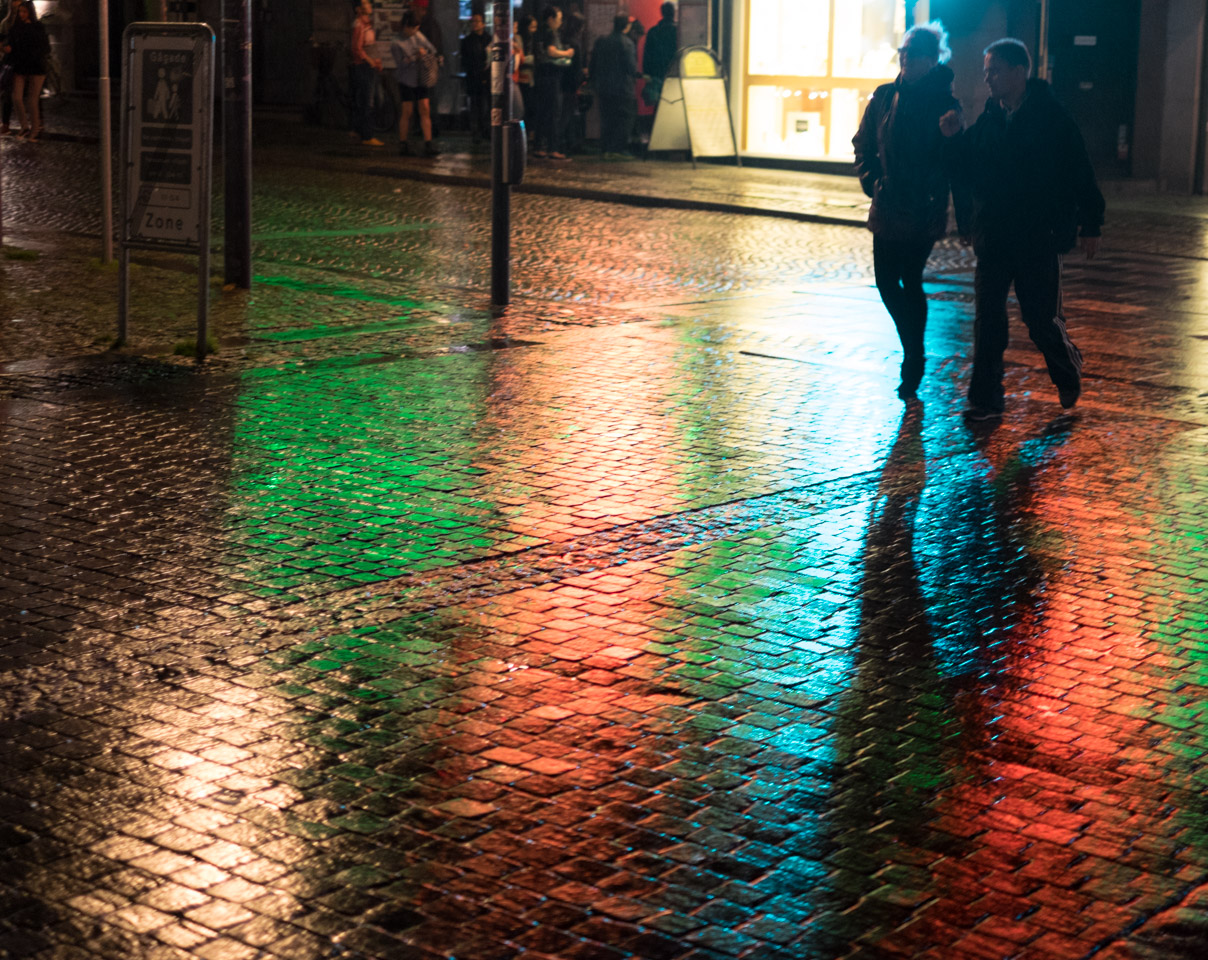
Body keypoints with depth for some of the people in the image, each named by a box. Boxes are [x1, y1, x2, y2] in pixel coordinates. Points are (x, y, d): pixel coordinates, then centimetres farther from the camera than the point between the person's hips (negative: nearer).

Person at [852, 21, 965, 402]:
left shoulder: (945, 105, -7)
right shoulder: (885, 97, 6)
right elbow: (864, 145, 15)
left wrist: (963, 214, -10)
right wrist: (871, 181, 0)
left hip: (924, 210, -5)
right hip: (888, 209, 5)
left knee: (909, 282, -3)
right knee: (888, 281, 8)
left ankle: (914, 359, 10)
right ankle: (914, 356, 25)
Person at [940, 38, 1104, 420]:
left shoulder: (1052, 118, -7)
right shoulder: (988, 120, 8)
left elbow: (1080, 172, -6)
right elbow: (969, 171, 14)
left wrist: (1090, 225, -7)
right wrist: (954, 140, -3)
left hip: (1039, 238, -5)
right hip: (994, 238, 5)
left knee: (1042, 319, 2)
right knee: (988, 320, 0)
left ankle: (1068, 372, 31)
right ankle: (986, 400, 5)